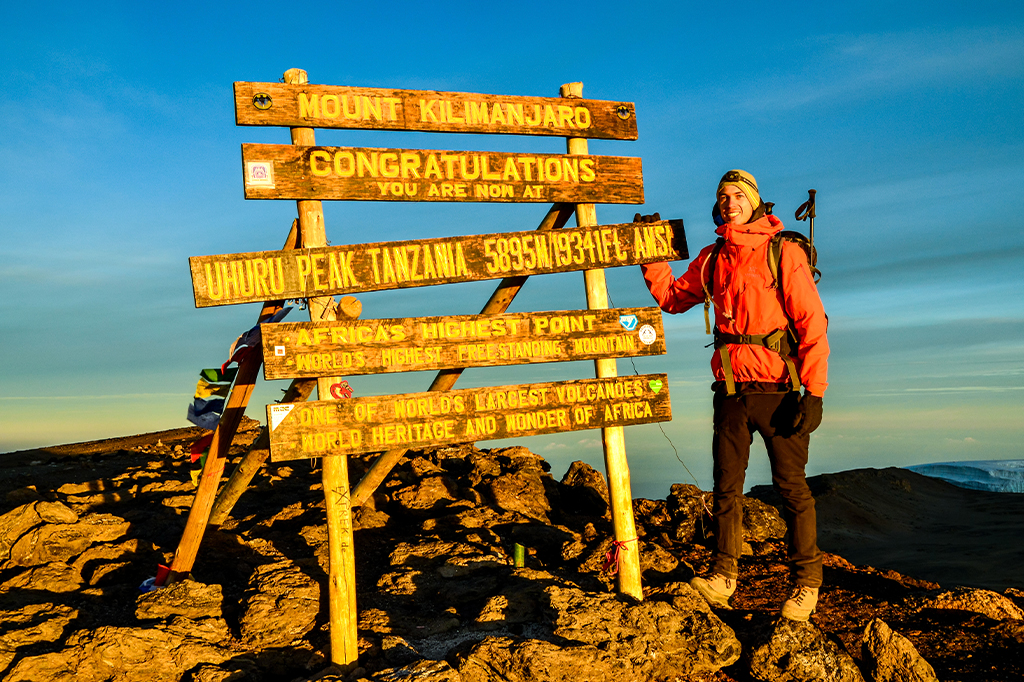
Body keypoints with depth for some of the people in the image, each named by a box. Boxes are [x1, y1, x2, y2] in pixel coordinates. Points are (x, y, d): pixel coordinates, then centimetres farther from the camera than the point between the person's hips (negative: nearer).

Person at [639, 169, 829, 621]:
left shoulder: (784, 252, -5)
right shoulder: (711, 259, 10)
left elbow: (812, 323, -8)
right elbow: (672, 297, 22)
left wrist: (815, 390, -15)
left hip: (777, 389, -4)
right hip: (731, 389, 4)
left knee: (791, 486, 2)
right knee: (726, 485, 7)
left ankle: (806, 582, 15)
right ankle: (723, 576, 16)